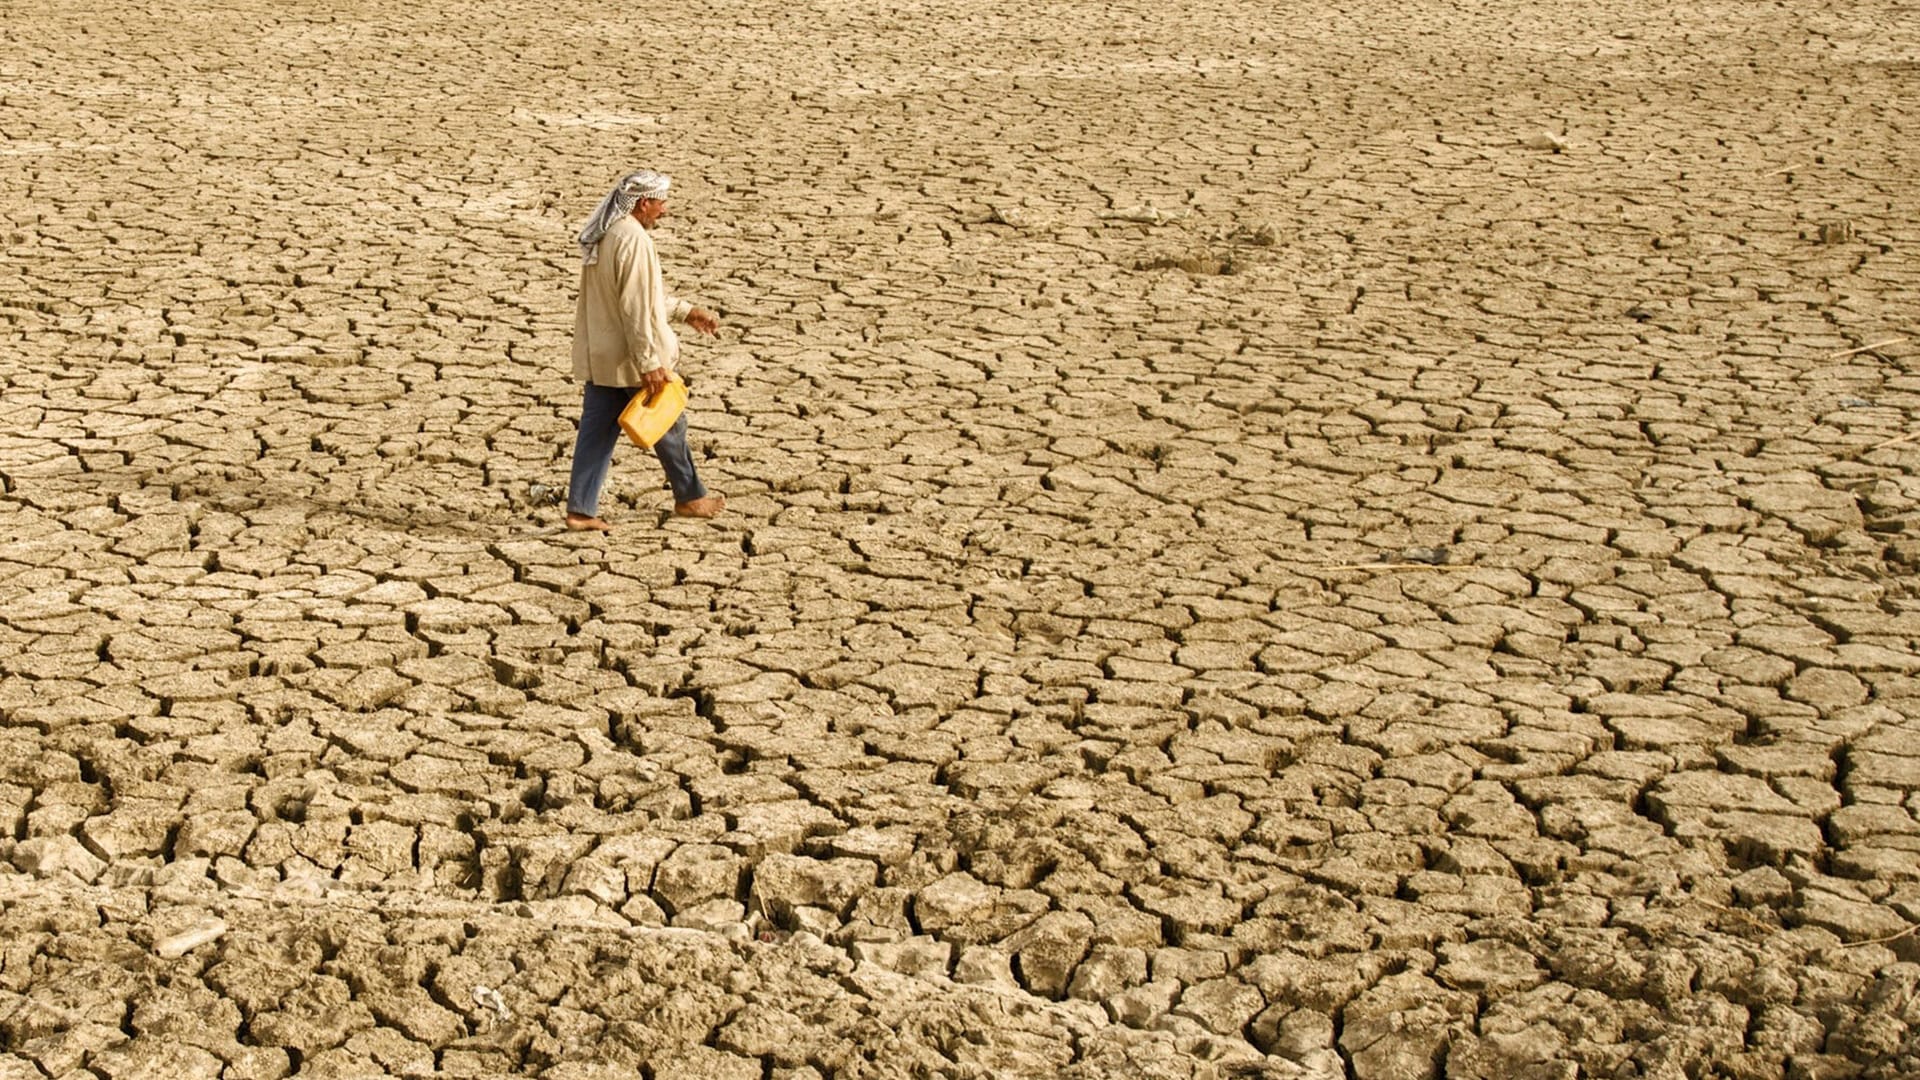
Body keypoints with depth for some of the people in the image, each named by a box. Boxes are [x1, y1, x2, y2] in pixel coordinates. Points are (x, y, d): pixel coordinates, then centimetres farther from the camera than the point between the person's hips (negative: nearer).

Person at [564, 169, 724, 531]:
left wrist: (687, 312, 23)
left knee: (596, 431, 10)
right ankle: (689, 497, 25)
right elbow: (636, 308, -24)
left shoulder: (602, 236, 10)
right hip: (628, 358, -8)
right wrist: (649, 363, -22)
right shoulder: (633, 239, -21)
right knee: (669, 424, 10)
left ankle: (580, 508, 8)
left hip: (598, 356, 8)